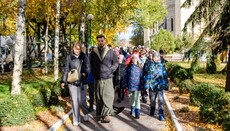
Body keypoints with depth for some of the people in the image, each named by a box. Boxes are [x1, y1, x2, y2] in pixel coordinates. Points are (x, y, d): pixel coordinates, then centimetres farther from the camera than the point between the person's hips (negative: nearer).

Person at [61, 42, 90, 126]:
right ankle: (76, 120, 13)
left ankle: (86, 113, 29)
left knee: (82, 100, -3)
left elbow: (88, 67, 6)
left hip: (82, 82, -1)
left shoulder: (84, 57, 6)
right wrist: (63, 81, 7)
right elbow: (66, 70, 11)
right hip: (72, 82, 1)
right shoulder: (69, 58, 8)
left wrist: (85, 73, -16)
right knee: (74, 101, 1)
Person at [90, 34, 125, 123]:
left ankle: (106, 115, 0)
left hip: (107, 78, -2)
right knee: (98, 97, 8)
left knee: (108, 96, -6)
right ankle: (99, 114, 19)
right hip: (97, 79, 2)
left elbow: (116, 62, 9)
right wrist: (94, 72, 5)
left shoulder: (110, 51, 5)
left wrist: (111, 70, -3)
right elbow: (91, 64, 18)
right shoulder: (93, 52, 9)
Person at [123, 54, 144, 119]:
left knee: (136, 98, -8)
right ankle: (132, 109, 38)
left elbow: (141, 77, 6)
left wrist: (141, 86, 1)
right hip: (130, 86, 2)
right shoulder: (128, 67, 4)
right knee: (131, 98, 16)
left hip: (137, 86, -2)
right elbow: (125, 76, 6)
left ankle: (137, 113, -5)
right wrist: (125, 85, 1)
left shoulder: (139, 68, 4)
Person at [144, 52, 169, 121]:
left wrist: (166, 85, 10)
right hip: (152, 86, 0)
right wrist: (146, 85, -3)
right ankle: (152, 111, 40)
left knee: (160, 100, -7)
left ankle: (161, 115, -4)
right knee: (152, 99, 16)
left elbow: (165, 76, 9)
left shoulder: (162, 66, 3)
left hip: (160, 86, 0)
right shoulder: (150, 66, -2)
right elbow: (147, 76, 0)